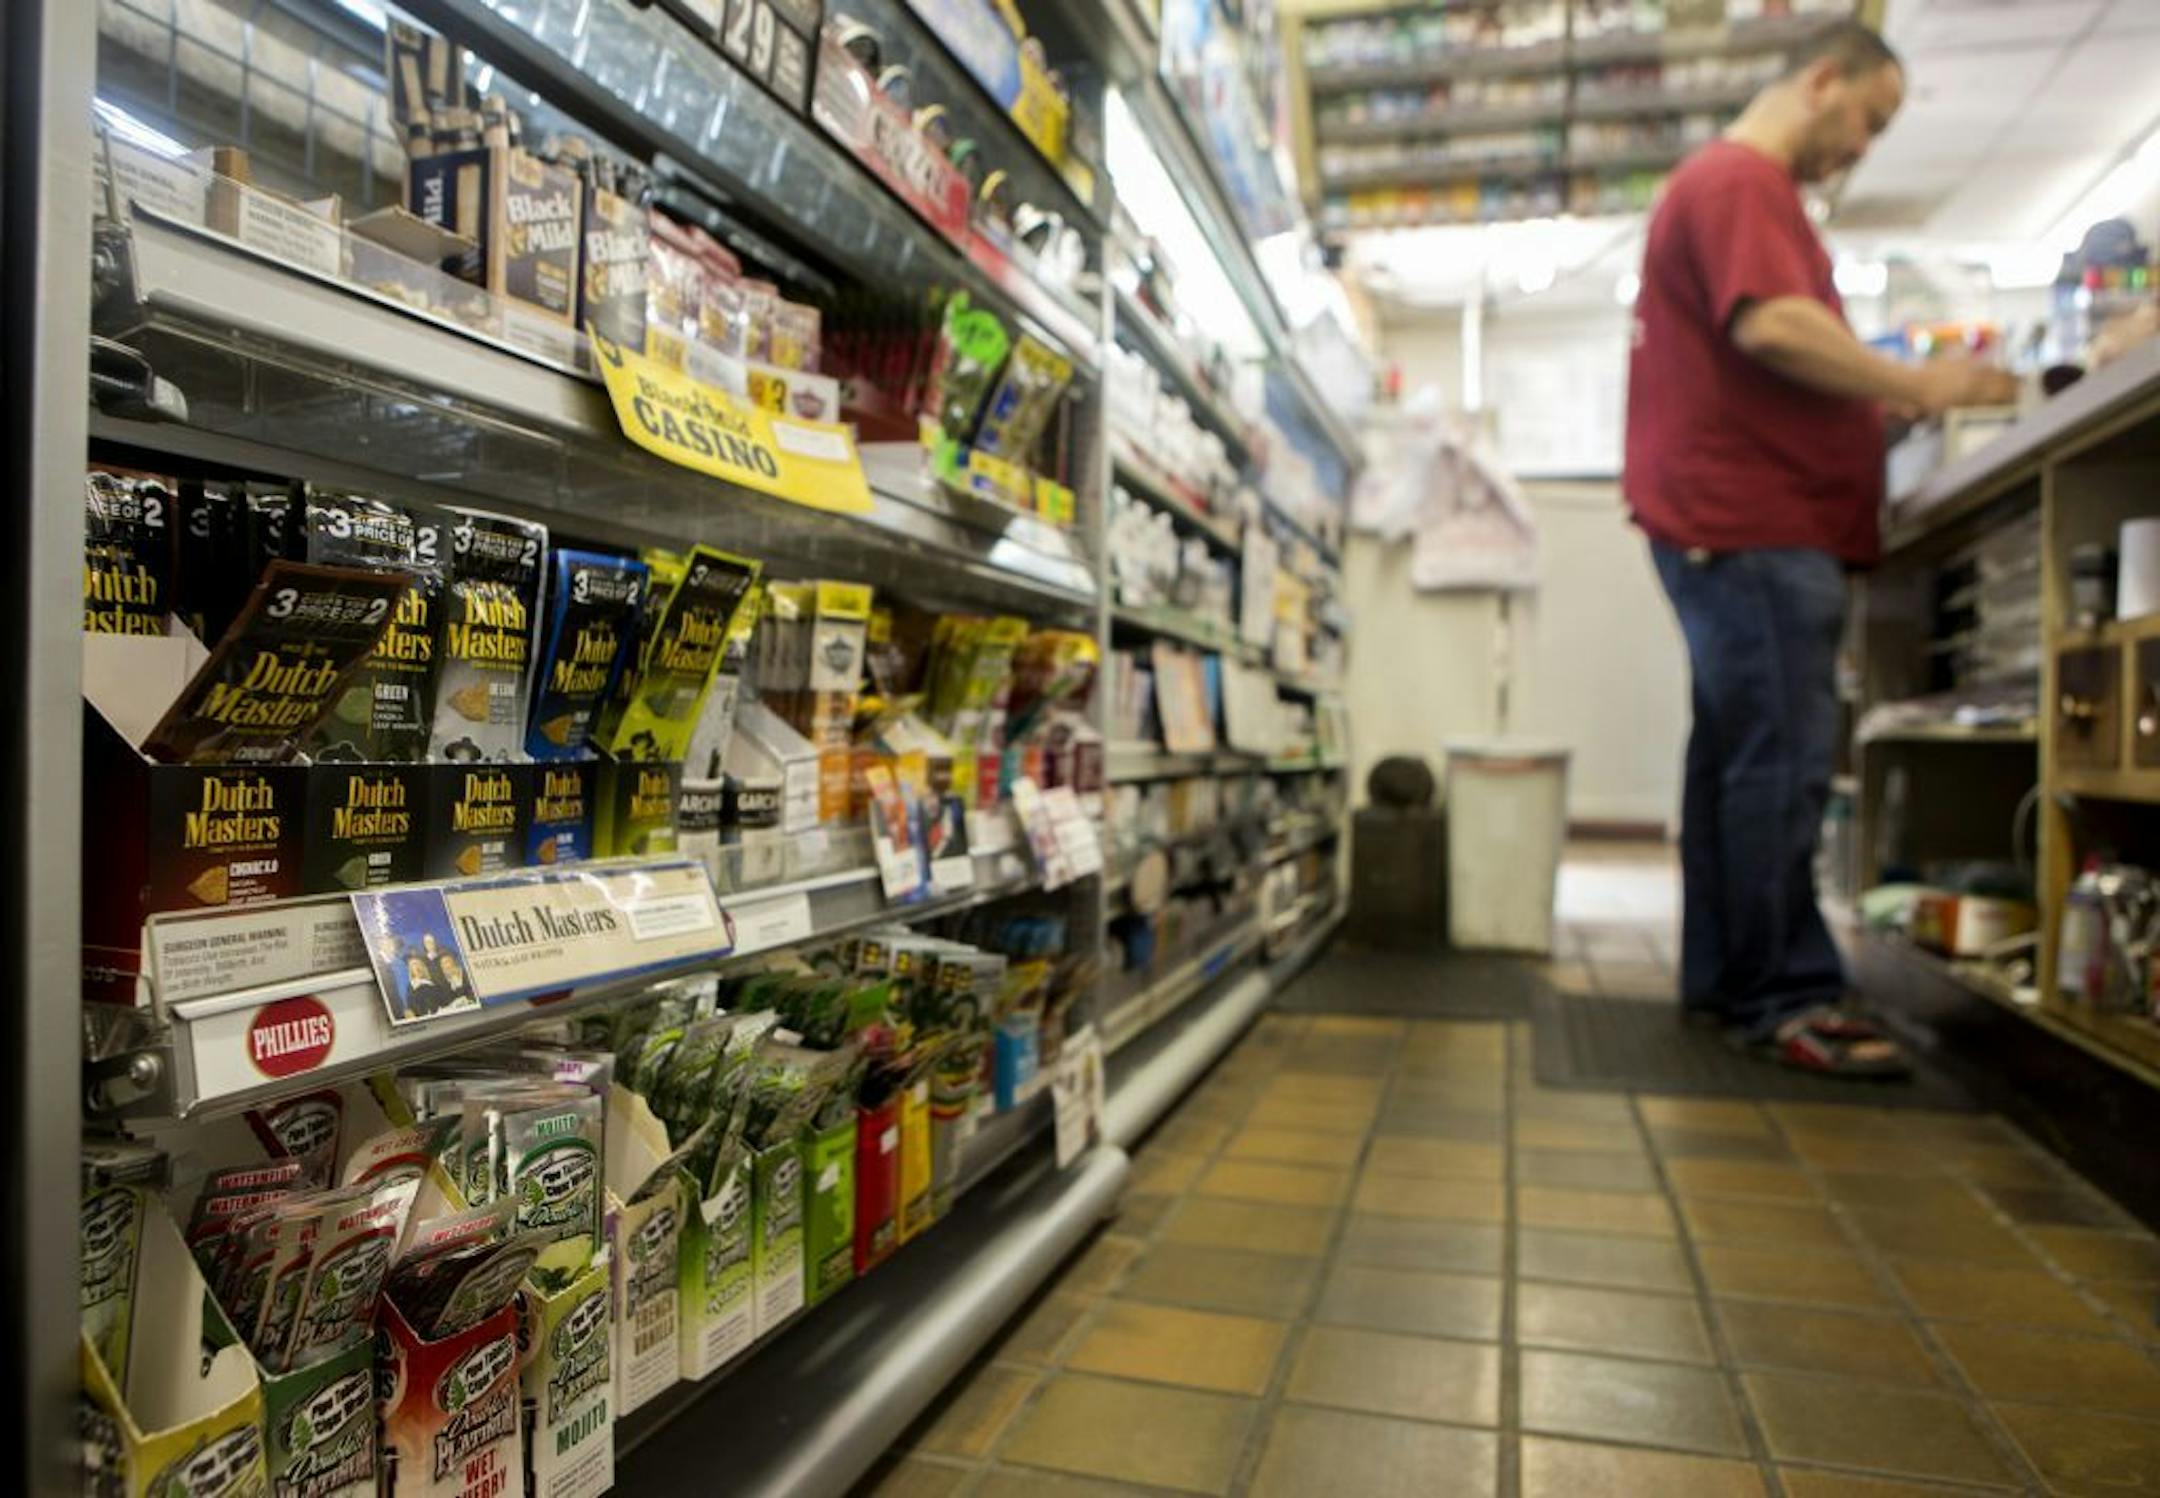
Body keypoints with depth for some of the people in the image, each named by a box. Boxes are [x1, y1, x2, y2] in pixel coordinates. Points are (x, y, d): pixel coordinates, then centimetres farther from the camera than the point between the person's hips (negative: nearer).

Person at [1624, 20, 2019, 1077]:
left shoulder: (1736, 186, 27)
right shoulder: (1740, 180, -6)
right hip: (1754, 523, -11)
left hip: (1741, 522, 11)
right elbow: (1769, 325, -21)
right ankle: (1784, 1000, -6)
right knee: (1782, 763, -11)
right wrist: (1917, 385, -11)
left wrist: (1886, 395, 16)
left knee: (1740, 756, 10)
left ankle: (1723, 983, 15)